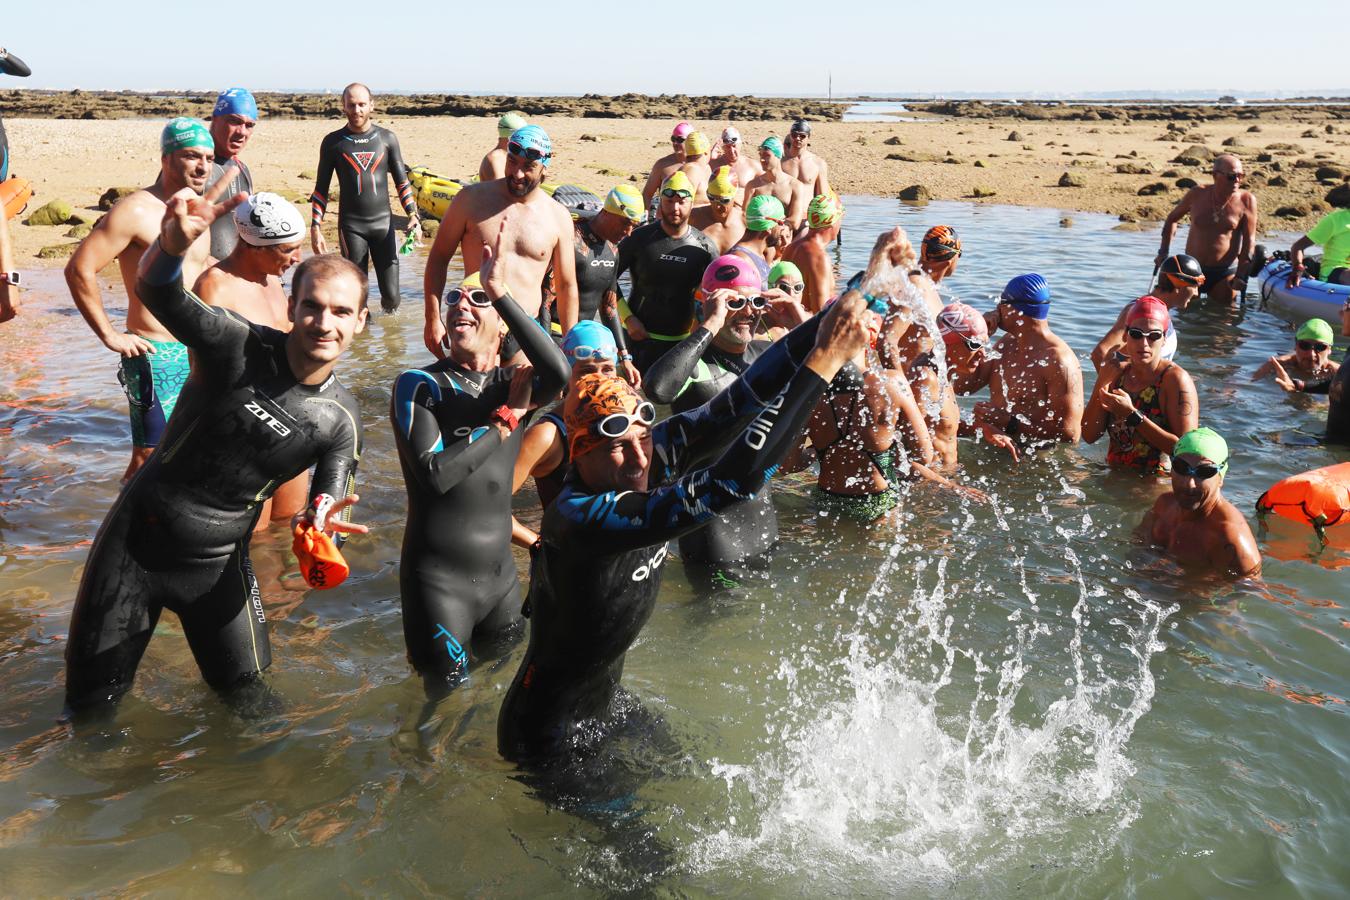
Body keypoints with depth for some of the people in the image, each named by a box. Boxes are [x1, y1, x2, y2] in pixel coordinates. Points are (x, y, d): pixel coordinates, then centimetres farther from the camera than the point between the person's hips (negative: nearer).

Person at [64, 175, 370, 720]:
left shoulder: (340, 419, -10)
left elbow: (331, 503, -4)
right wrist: (174, 242, -57)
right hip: (136, 538, -2)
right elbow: (156, 291, -34)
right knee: (93, 700, 12)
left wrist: (320, 523, -29)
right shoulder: (239, 348, -19)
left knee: (243, 689, 18)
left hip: (218, 561, 2)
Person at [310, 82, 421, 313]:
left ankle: (389, 311, 31)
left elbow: (402, 181, 10)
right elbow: (321, 188, 7)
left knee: (391, 295, -1)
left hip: (383, 222, 1)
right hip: (350, 226, -1)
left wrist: (413, 216, -2)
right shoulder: (333, 142, 4)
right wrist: (315, 227, -1)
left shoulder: (387, 138, 6)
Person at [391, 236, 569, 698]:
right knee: (447, 695, 4)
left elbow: (559, 374, -23)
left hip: (500, 572, 4)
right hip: (439, 579, -4)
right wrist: (507, 418, -14)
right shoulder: (418, 385, -7)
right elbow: (436, 473, -20)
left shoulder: (515, 383, 2)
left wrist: (501, 292, -28)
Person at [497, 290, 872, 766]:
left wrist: (822, 327, -30)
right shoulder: (578, 518, -37)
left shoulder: (636, 462, -16)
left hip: (605, 699, 7)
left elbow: (730, 408, -18)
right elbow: (724, 485, -45)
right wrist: (822, 363, -45)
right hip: (553, 739, -7)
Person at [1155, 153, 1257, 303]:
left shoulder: (1246, 200, -8)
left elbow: (1249, 241, -8)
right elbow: (1172, 219, 12)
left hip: (1225, 274, -2)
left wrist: (1241, 276, -14)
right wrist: (1163, 253, 7)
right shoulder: (1197, 195, -4)